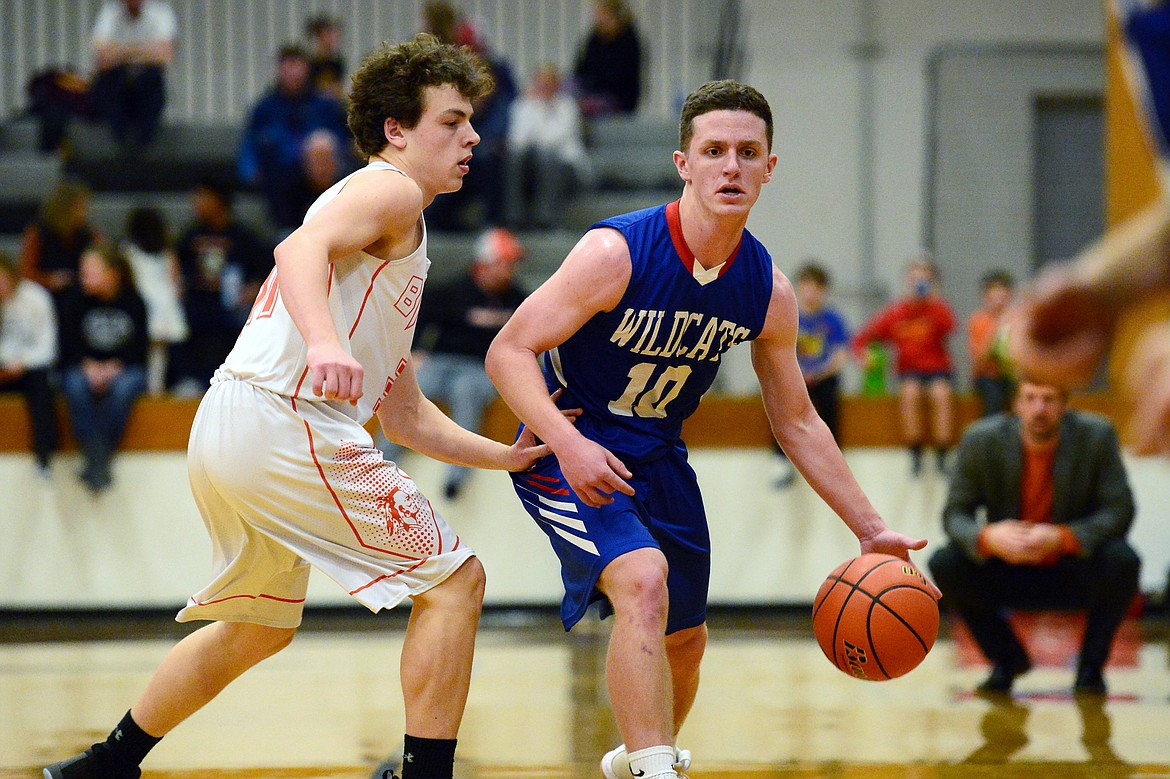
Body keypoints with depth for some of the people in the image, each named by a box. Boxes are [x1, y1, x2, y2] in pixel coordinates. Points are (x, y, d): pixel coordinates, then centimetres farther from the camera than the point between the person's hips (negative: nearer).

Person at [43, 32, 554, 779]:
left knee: (261, 625, 27)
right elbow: (302, 249, -22)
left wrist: (503, 455, 19)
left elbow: (403, 413, 28)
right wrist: (325, 344, -39)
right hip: (283, 425, -10)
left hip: (226, 434, 10)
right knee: (454, 579, -6)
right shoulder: (392, 191, -1)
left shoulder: (397, 258, 29)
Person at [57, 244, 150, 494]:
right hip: (84, 369, 1)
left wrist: (114, 367, -17)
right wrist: (88, 366, -17)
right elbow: (68, 346, 0)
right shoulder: (76, 302, 1)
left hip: (125, 370, -1)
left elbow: (139, 348, -2)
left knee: (122, 388, -36)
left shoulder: (133, 302, -1)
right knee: (76, 387, -34)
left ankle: (99, 462, -33)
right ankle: (96, 459, -40)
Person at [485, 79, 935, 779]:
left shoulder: (769, 292, -9)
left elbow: (797, 420, 4)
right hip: (573, 450, -6)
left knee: (685, 639, 18)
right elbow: (509, 352, -23)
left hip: (657, 454, 6)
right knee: (643, 582, -32)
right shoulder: (616, 252, -26)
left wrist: (871, 530, 1)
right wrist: (568, 442, -38)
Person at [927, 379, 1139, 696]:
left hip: (1075, 573, -1)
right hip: (1009, 573, 2)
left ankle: (1091, 665, -5)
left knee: (1121, 560, -31)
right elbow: (955, 514, -12)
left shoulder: (1097, 436, -16)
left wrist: (1063, 538, -36)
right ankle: (1006, 658, 3)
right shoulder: (981, 441, -14)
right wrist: (987, 537, -36)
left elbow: (1119, 510, -18)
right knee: (944, 564, -23)